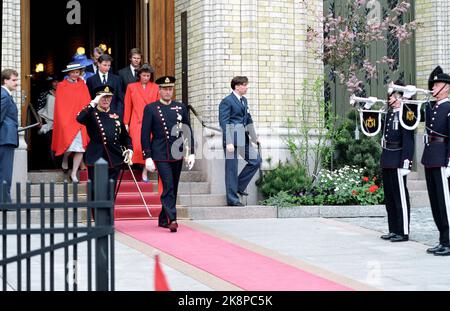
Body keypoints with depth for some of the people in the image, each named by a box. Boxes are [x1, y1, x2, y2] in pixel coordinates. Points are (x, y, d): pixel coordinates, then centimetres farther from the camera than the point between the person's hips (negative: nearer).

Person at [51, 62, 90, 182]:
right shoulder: (61, 86, 2)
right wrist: (63, 122, -7)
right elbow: (59, 106, 1)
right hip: (66, 120, -3)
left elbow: (87, 103, 8)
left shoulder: (83, 85, 11)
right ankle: (64, 160, 19)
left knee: (80, 149, -5)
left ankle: (74, 174, 7)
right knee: (70, 146, -14)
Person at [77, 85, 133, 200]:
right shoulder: (91, 114, 0)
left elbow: (125, 136, 19)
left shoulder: (116, 115, 12)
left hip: (114, 159, 4)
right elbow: (80, 118, -24)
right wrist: (93, 103, -23)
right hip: (96, 159, -3)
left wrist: (129, 149, 2)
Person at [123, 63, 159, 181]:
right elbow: (127, 106, 9)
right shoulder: (131, 87, 9)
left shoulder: (155, 87, 11)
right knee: (138, 146, -15)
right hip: (136, 122, -1)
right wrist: (126, 123, 5)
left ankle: (145, 171, 1)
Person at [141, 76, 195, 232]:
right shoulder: (150, 109, -1)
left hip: (177, 155, 4)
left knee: (173, 188, 9)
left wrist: (191, 153, 4)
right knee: (168, 186, -14)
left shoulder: (181, 107, 9)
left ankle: (163, 219, 21)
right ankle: (171, 219, -18)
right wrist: (147, 157, -8)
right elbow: (145, 134, -2)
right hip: (161, 155, -4)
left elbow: (188, 131, 11)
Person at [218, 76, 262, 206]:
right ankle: (232, 199, 6)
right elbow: (224, 122, -16)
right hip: (232, 139, -8)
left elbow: (248, 119, 22)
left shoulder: (244, 100, 16)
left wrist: (254, 136, 17)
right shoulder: (226, 101, -10)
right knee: (231, 168, -1)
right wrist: (228, 142, -22)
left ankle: (239, 186, 17)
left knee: (256, 160, 4)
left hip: (243, 138, 8)